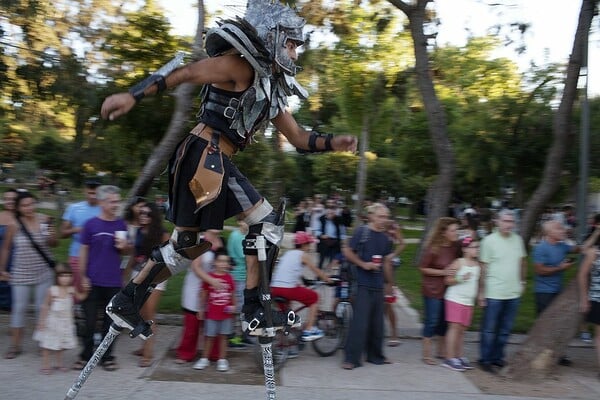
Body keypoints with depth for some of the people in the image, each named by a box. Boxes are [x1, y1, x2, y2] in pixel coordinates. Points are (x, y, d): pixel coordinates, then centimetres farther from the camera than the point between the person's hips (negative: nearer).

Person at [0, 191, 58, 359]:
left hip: (43, 274, 1)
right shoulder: (14, 226, -11)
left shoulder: (45, 220, -6)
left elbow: (54, 245, 5)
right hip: (21, 274, -1)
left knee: (42, 308, 9)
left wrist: (52, 236, -17)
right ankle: (15, 345, 18)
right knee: (19, 308, 5)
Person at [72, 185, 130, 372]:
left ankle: (107, 356, 22)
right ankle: (86, 355, 22)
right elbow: (83, 252, -1)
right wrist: (83, 277, -5)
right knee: (90, 320, 5)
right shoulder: (91, 224, -5)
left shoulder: (121, 224, 3)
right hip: (93, 281, -2)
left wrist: (124, 247, -11)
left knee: (110, 320, 9)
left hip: (114, 281, 2)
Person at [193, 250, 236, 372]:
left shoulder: (229, 278, -1)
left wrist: (233, 306, -3)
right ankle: (204, 359, 21)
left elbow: (232, 294, 9)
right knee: (209, 337, 8)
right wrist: (201, 309, 3)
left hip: (226, 314, 2)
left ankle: (222, 360, 19)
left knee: (223, 336, 9)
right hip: (211, 313, -2)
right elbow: (204, 294, 1)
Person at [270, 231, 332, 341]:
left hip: (274, 288, 7)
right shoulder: (304, 255, 4)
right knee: (314, 297, 15)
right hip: (289, 288, -7)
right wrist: (328, 279, 19)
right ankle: (309, 330, 12)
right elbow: (317, 271, 5)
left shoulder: (288, 253, 23)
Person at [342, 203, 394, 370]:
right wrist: (364, 264, -13)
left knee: (377, 322, 13)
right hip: (363, 284, -6)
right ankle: (351, 358, -1)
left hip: (378, 285, 6)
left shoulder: (386, 238, 11)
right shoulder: (362, 232, -7)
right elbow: (347, 251, -7)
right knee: (360, 321, -8)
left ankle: (375, 355, 26)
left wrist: (390, 283, 21)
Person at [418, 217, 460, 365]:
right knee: (432, 321, 2)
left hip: (449, 290, 5)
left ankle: (442, 351, 29)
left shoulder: (456, 247, -4)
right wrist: (442, 272, -20)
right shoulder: (433, 249, -18)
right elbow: (423, 268, -11)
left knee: (445, 321, 13)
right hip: (433, 290, -5)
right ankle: (426, 354, 14)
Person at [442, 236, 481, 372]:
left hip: (469, 302, 6)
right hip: (455, 299, -6)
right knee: (455, 327, -7)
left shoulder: (478, 265, 7)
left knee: (462, 329, 11)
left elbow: (479, 282, 17)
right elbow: (447, 280, -10)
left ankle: (460, 356, 19)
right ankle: (450, 358, -3)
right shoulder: (458, 263, -10)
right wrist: (460, 279, -24)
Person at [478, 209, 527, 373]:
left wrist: (523, 281, 13)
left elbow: (522, 261, 18)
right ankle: (485, 359, 14)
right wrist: (482, 292, -9)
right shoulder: (489, 240, -9)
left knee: (505, 330, 14)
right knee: (489, 330, 3)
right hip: (494, 294, -5)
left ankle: (497, 357, 26)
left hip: (514, 293, 5)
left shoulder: (518, 239, 5)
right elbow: (483, 267, -8)